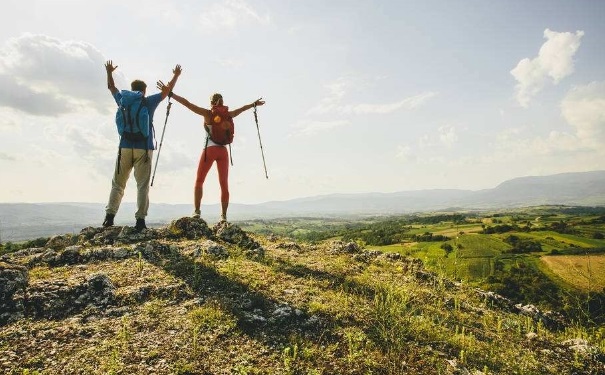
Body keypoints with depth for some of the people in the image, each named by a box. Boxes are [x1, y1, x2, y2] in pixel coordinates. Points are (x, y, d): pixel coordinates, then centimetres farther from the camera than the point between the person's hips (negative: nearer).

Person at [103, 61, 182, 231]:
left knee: (117, 184, 10)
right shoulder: (149, 102, 3)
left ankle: (110, 215, 4)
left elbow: (111, 87, 29)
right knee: (142, 185, -2)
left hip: (125, 148, 2)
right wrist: (176, 75, 28)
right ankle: (140, 219, -8)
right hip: (144, 149, -2)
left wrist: (109, 72, 46)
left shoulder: (123, 100, 10)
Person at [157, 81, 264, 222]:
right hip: (223, 151, 3)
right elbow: (242, 108, 26)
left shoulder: (207, 113, -1)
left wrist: (170, 93, -2)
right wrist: (255, 103, 42)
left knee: (199, 181, 8)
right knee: (224, 184, 7)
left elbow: (187, 103, -5)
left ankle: (197, 211, 1)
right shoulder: (227, 114, 9)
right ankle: (223, 215, 6)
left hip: (209, 150, -3)